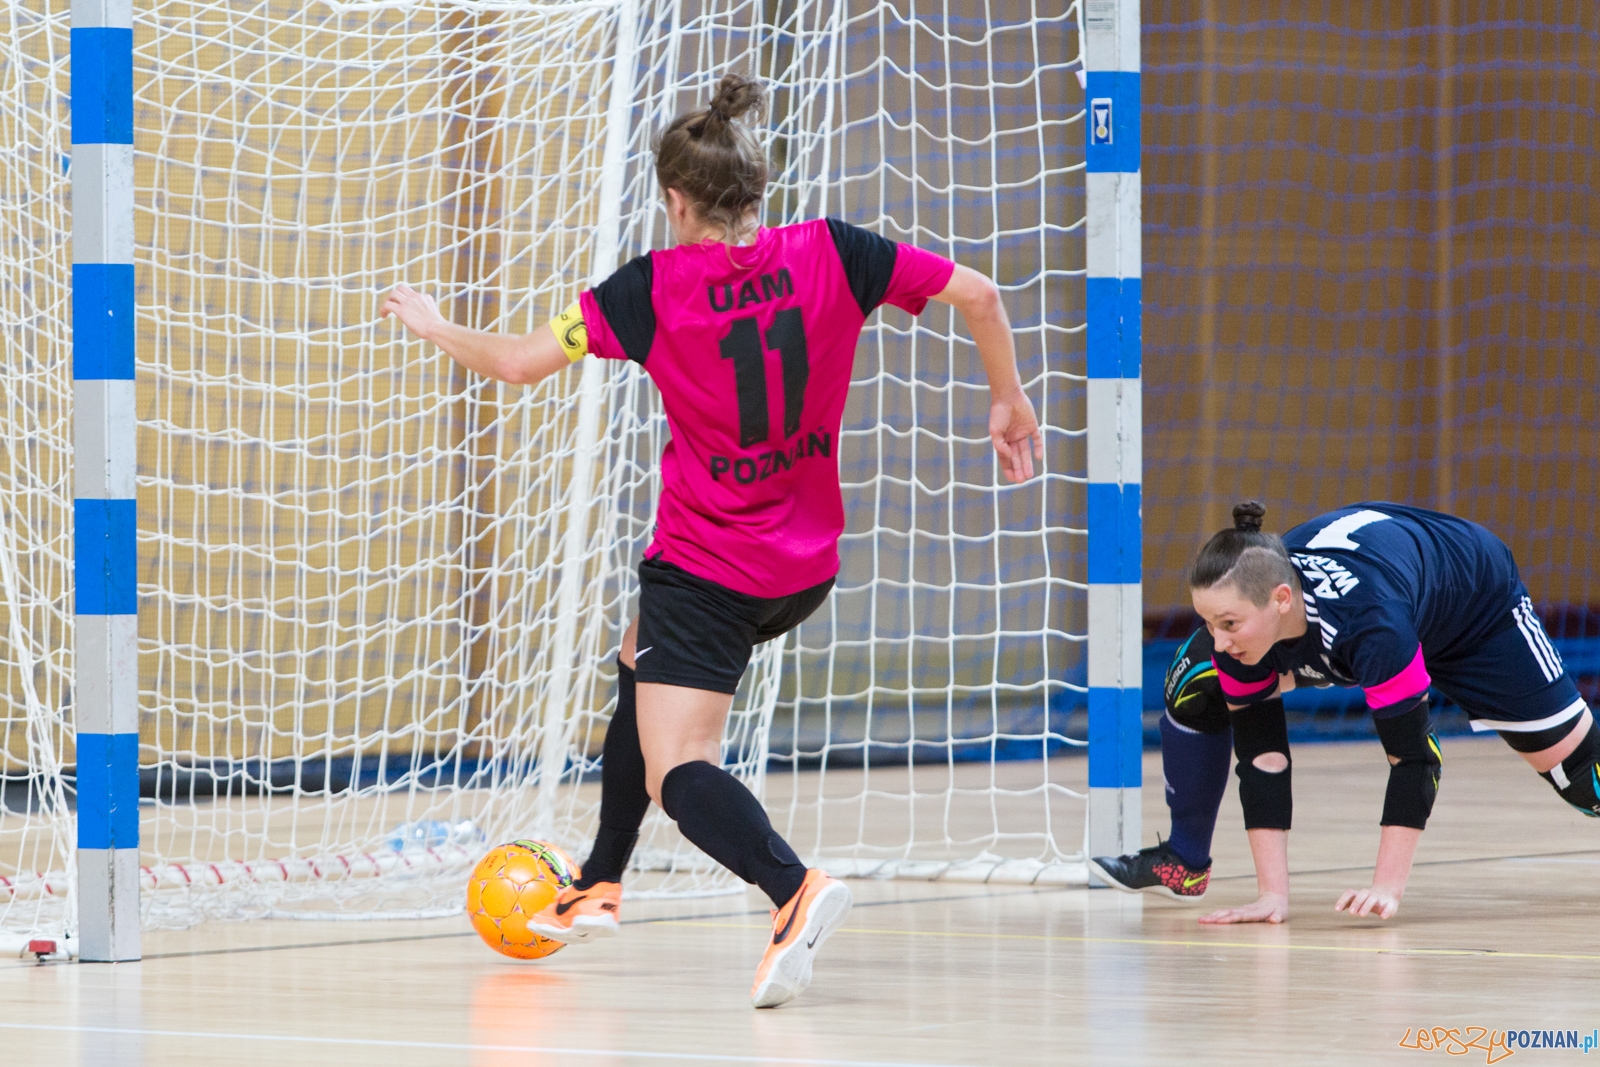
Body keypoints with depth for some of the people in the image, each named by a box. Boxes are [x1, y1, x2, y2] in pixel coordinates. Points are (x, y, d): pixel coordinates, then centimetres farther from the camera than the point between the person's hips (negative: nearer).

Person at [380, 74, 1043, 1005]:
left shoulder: (654, 287, -13)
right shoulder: (830, 254, -5)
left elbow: (522, 363, -10)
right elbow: (977, 294, -4)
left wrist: (434, 328, 9)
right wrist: (1010, 399, 12)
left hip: (706, 565, -6)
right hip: (808, 563, 6)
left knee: (678, 773, -10)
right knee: (642, 666, 31)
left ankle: (796, 888, -39)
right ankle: (599, 887, 41)